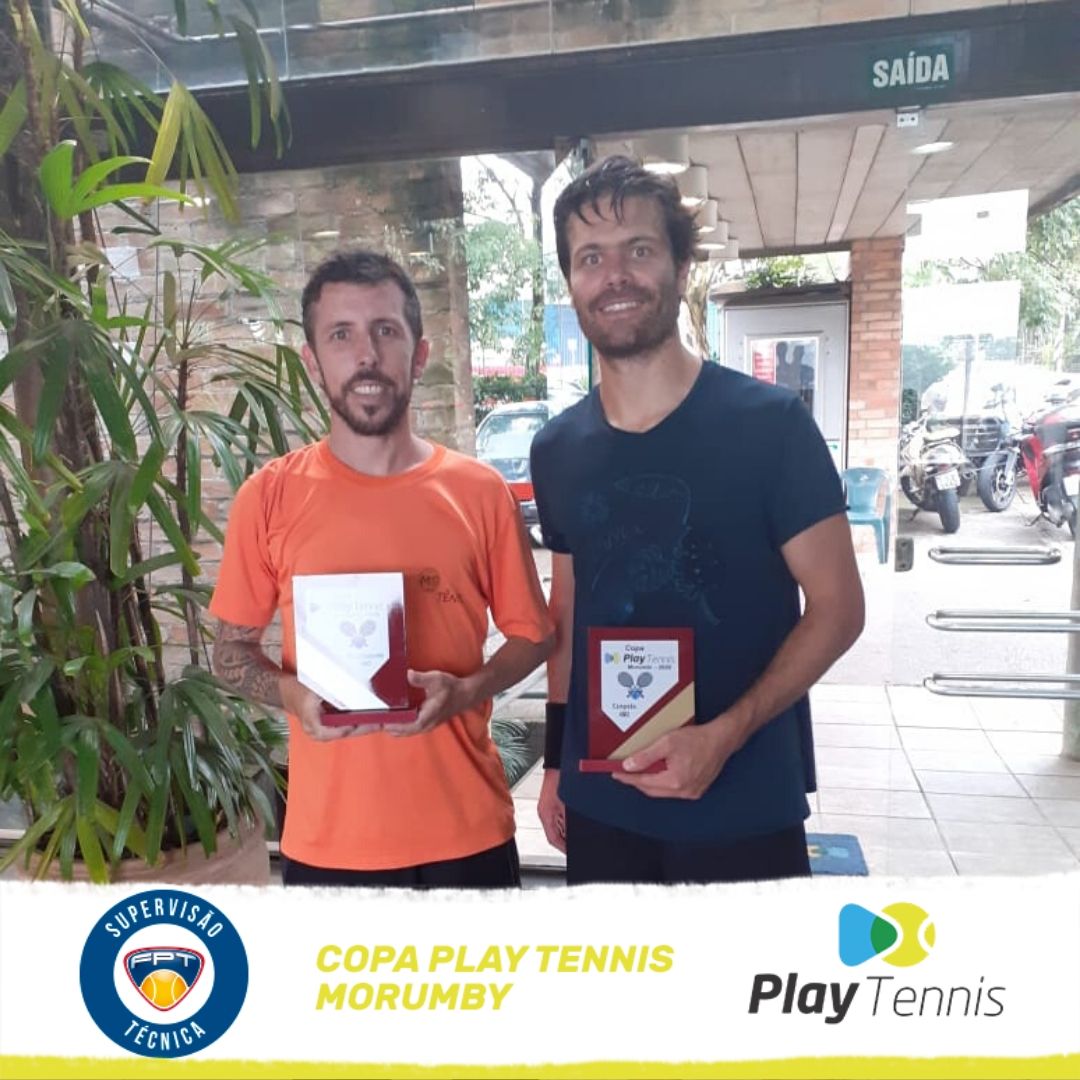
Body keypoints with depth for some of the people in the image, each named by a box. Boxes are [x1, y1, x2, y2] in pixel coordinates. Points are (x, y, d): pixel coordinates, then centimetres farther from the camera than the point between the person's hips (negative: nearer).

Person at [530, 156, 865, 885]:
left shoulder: (770, 423, -11)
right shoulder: (557, 451, 2)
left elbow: (838, 607, -10)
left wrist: (723, 736, -19)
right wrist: (555, 760, 10)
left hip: (743, 808, -3)